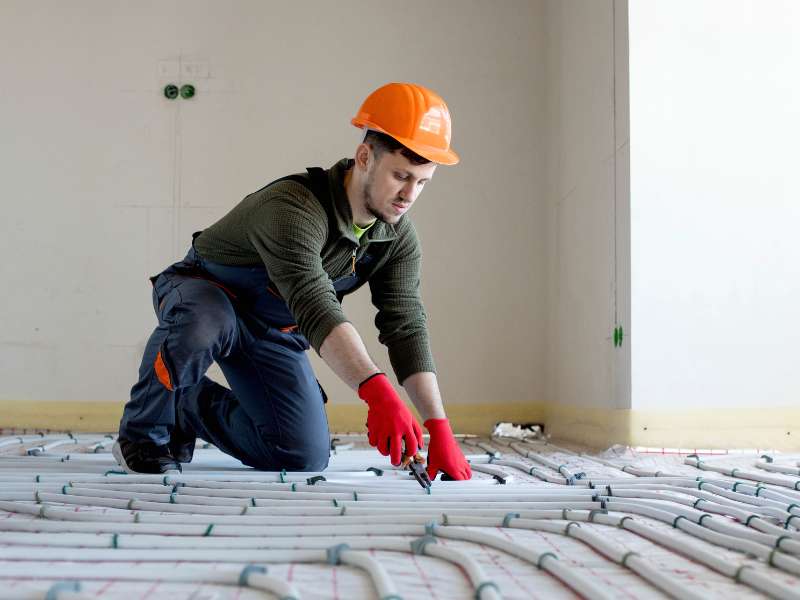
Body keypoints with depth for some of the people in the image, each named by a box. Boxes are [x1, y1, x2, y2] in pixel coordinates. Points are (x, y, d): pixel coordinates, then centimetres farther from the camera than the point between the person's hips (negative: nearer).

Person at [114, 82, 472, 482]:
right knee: (206, 324, -43)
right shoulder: (293, 207, -37)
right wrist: (376, 391, -63)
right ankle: (143, 433, -14)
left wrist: (439, 427, -27)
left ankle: (192, 407, 19)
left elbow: (407, 330, -17)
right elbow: (316, 308, -50)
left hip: (273, 329, 6)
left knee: (306, 458, -4)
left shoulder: (399, 238, -14)